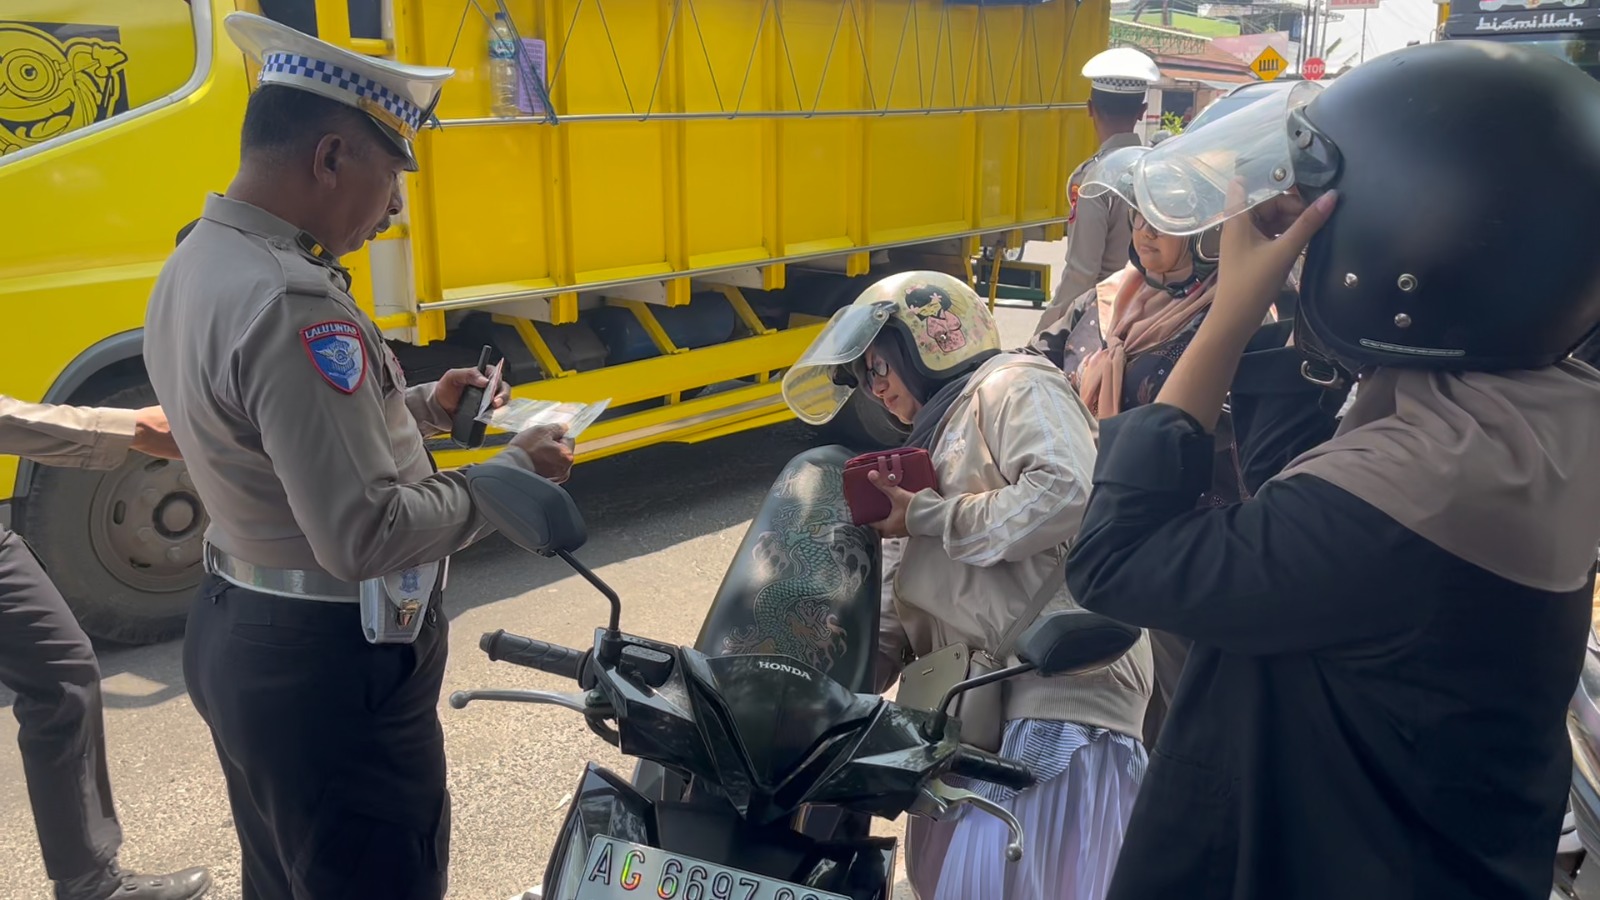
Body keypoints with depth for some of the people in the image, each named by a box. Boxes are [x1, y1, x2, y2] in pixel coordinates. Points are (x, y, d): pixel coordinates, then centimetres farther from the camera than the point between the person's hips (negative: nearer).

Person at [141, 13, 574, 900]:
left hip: (232, 634, 10)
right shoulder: (291, 303, -27)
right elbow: (365, 537, -28)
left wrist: (421, 408, 11)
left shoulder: (192, 267, 4)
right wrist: (513, 473, -16)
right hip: (330, 669, -10)